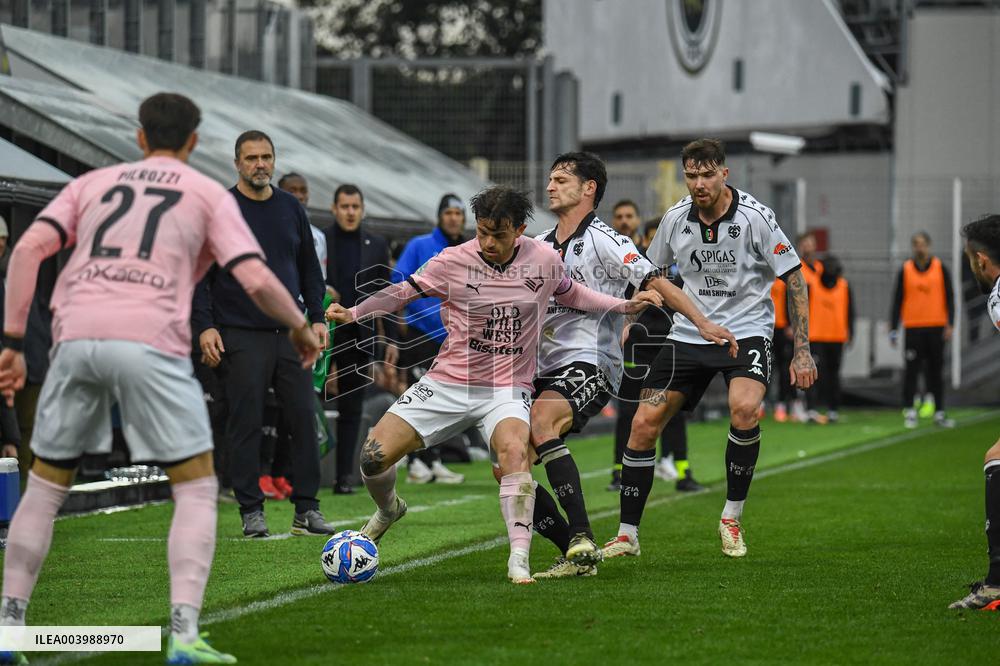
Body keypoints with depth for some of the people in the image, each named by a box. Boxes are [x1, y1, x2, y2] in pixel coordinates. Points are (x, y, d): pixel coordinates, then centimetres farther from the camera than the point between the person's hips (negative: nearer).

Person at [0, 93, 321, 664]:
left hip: (76, 338, 3)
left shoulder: (92, 183, 23)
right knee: (197, 487, 7)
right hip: (151, 340, -3)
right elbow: (256, 279, 4)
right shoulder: (209, 194, 16)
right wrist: (300, 327, 22)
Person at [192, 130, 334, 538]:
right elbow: (199, 274, -2)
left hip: (291, 334, 4)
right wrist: (204, 326, -10)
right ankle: (251, 511, 4)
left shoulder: (291, 209, 12)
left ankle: (306, 509, 6)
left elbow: (309, 269, 19)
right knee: (246, 424, -3)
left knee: (304, 418, 0)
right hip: (241, 336, -4)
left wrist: (317, 317, 9)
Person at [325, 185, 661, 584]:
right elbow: (403, 293, 3)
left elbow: (570, 294, 19)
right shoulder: (453, 262, -8)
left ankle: (519, 561, -33)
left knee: (514, 450, -33)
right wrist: (353, 313, -11)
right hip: (446, 383, 1)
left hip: (507, 390, 0)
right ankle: (388, 509, 27)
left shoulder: (544, 259, -1)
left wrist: (626, 305, 11)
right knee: (372, 457, -9)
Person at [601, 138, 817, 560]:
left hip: (747, 331, -4)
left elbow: (794, 279, -8)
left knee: (744, 409, -31)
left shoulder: (755, 217, -13)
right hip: (689, 333, 4)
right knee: (643, 424, -5)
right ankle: (627, 534, 8)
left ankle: (731, 518, -11)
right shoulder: (675, 219, -2)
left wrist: (802, 349, -12)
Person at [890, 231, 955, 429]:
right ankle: (909, 412, 2)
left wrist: (949, 325, -5)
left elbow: (949, 297, 4)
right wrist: (894, 329, 1)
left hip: (936, 327, 1)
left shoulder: (940, 268, 4)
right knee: (911, 371, -3)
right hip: (912, 329, -1)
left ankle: (939, 412, 9)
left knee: (936, 371, 5)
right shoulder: (905, 270, 3)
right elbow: (898, 300, 5)